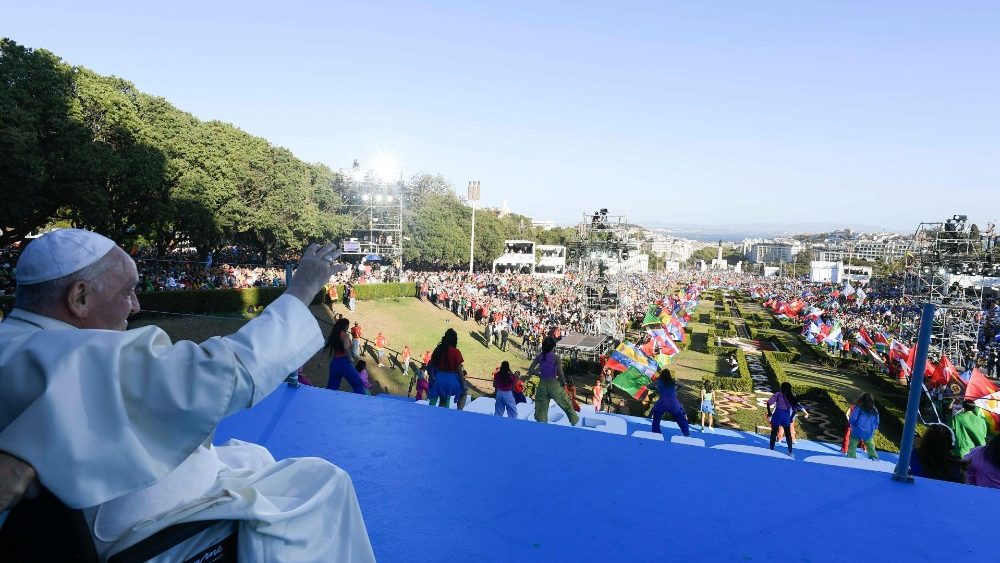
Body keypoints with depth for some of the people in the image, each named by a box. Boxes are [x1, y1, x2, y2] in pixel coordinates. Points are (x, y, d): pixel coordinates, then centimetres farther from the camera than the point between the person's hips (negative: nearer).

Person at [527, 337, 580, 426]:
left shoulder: (539, 357, -4)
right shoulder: (556, 357, -15)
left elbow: (530, 370, -2)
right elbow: (560, 374, -18)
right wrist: (563, 382, 0)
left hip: (542, 385, 3)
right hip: (554, 384, -3)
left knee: (541, 408, 13)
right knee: (566, 404, 20)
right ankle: (574, 420, 35)